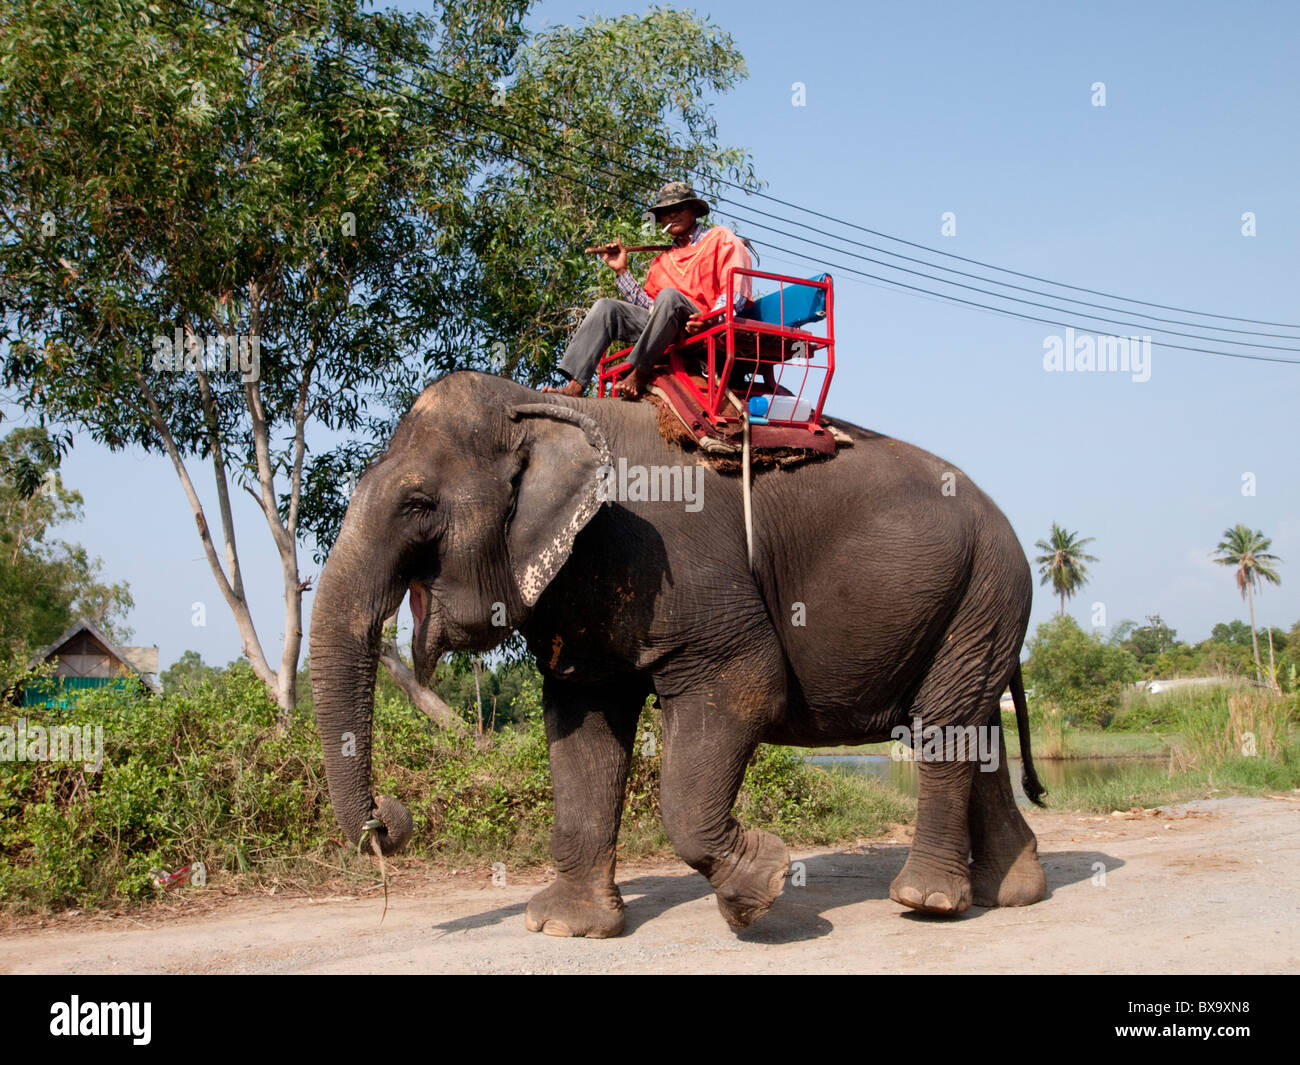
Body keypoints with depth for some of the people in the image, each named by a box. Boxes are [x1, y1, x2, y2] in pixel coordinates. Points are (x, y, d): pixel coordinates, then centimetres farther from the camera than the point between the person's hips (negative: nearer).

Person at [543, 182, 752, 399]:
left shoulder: (720, 238, 11)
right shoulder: (662, 262, 28)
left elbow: (736, 291, -4)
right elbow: (648, 306, 16)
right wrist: (622, 271, 15)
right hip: (669, 333, 6)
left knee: (669, 296, -34)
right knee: (606, 307, -7)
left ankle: (639, 374, -30)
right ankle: (575, 385, -24)